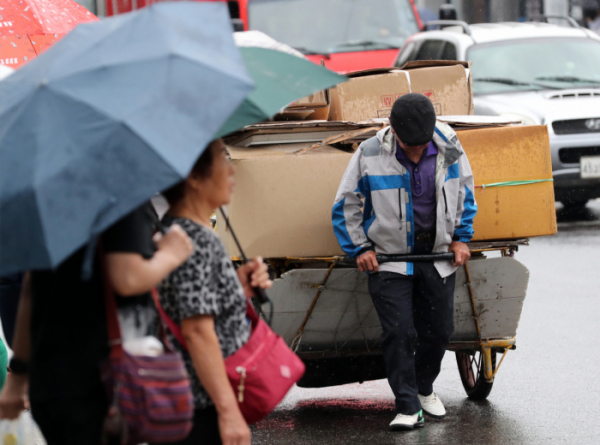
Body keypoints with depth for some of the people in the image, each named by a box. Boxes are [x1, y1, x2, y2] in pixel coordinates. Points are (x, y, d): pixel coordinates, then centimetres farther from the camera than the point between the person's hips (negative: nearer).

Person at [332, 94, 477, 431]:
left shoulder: (450, 148, -6)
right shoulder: (370, 154, -14)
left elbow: (465, 194, 12)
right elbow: (346, 206, -2)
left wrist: (461, 238, 6)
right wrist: (359, 249, -6)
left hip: (438, 256, 3)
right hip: (389, 260, -3)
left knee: (440, 330, 8)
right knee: (398, 332, -12)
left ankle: (424, 388, 33)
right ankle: (408, 407, -5)